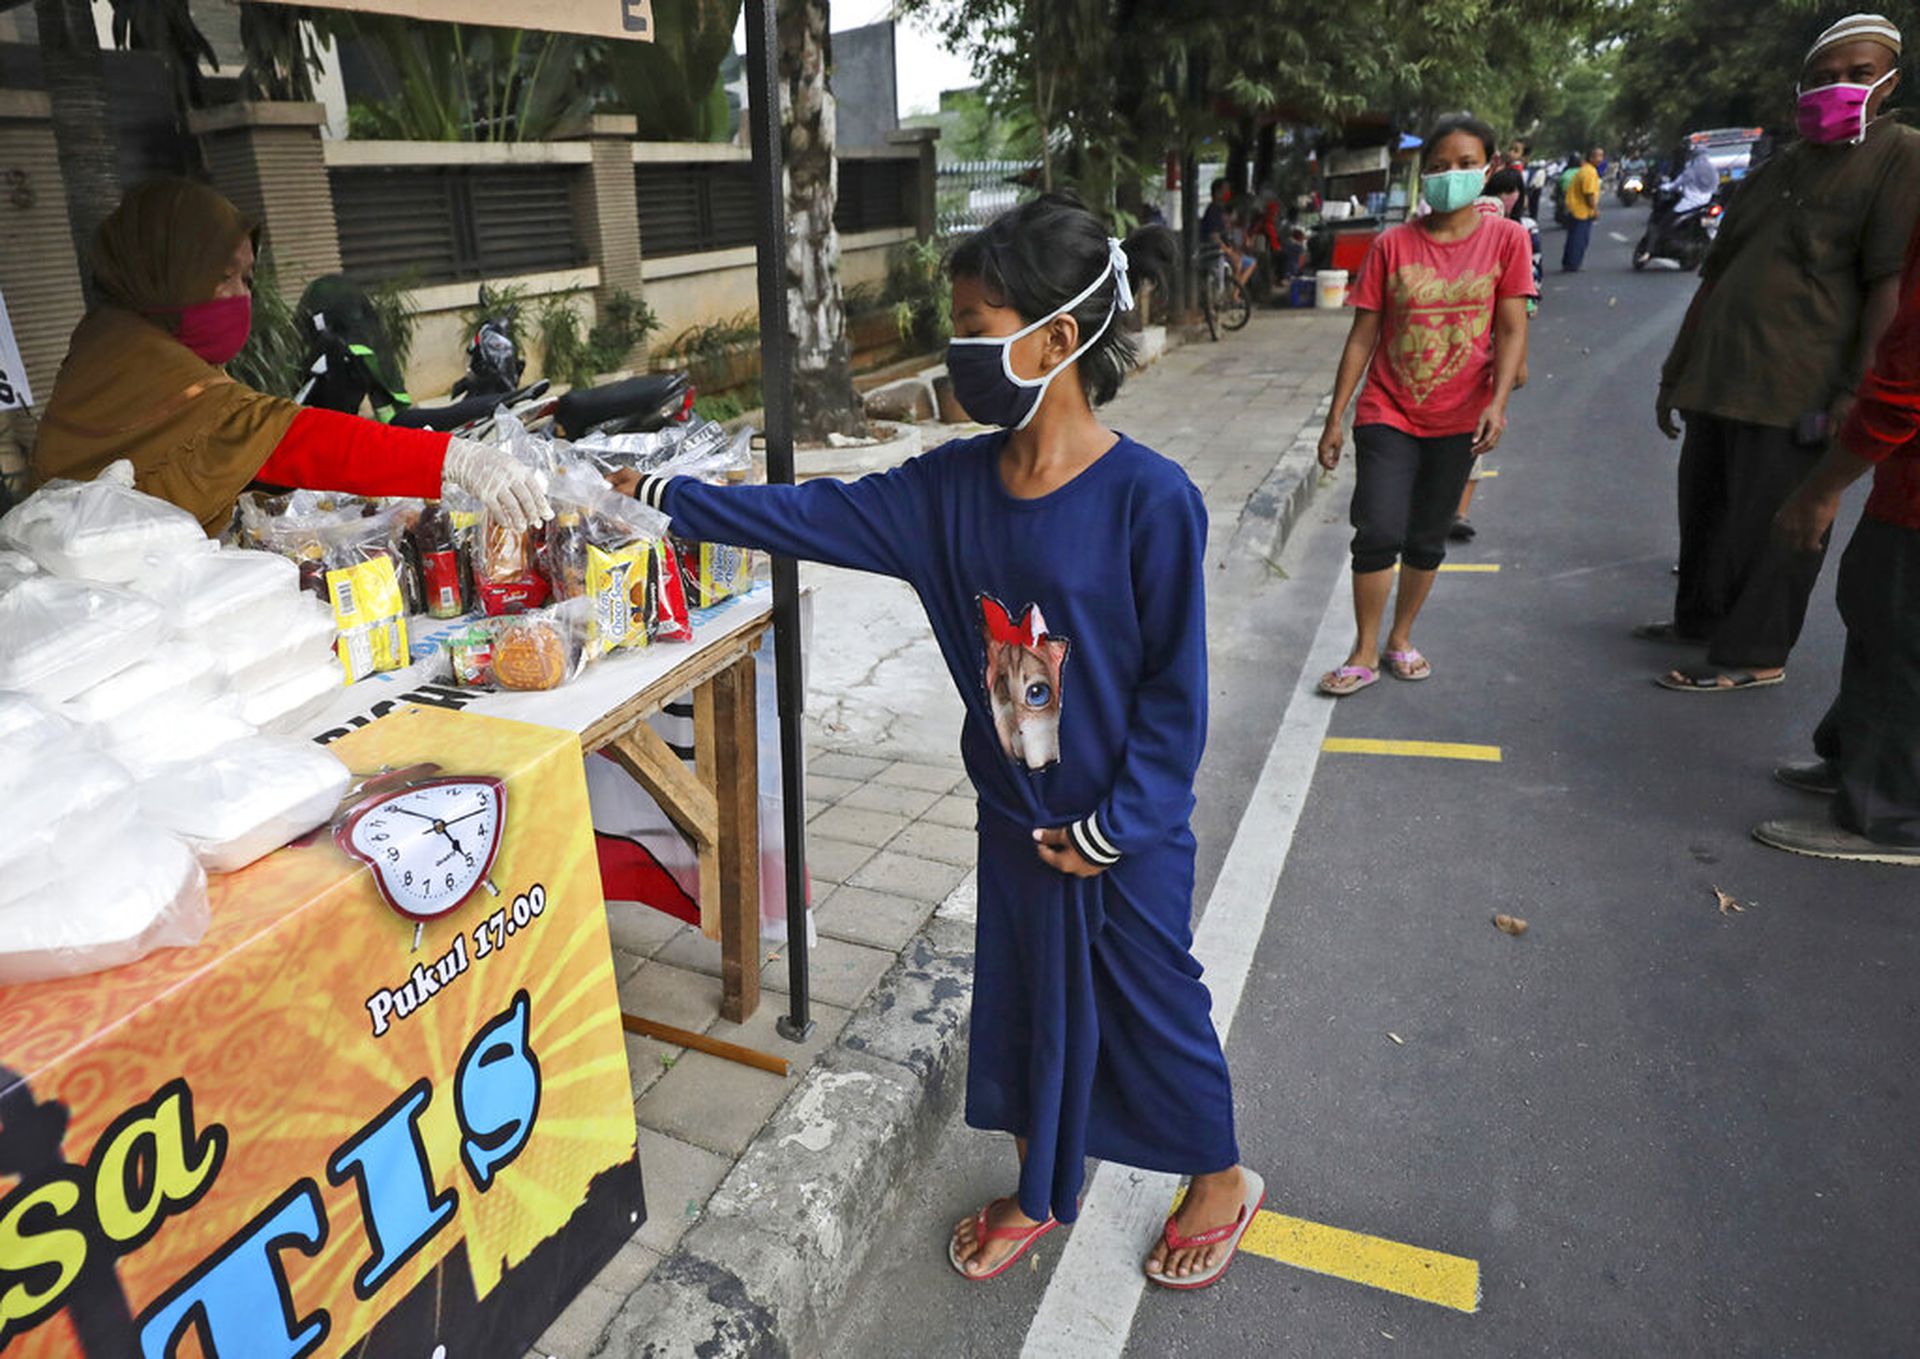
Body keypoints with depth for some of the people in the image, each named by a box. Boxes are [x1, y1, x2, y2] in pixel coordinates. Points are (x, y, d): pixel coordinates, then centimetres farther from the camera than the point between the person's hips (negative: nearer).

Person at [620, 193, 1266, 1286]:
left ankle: (1223, 1182, 45)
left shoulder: (1150, 499, -22)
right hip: (1015, 814, 6)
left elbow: (1176, 691, -17)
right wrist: (665, 496, -3)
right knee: (1025, 1001, 20)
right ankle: (1046, 1193, 47)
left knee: (1154, 1007, 14)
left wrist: (1114, 827, -13)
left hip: (1126, 834, -5)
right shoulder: (957, 483, -5)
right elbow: (815, 517, 0)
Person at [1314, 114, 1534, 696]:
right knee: (1378, 533, -10)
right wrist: (1335, 418, -4)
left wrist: (1497, 403, -19)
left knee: (1427, 539, 11)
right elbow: (1363, 335, -1)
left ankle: (1401, 638, 29)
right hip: (1389, 413, -1)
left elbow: (1511, 330, -4)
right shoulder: (1394, 245, -2)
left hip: (1458, 419, 1)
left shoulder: (1506, 238, -1)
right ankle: (1364, 654, 5)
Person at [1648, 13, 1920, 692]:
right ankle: (1700, 617, 32)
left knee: (1771, 526, -2)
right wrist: (1676, 371, 17)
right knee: (1705, 507, 15)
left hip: (1796, 397, -7)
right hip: (1719, 382, 7)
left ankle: (1754, 654, 8)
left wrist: (1855, 391, -19)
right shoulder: (1773, 174, 19)